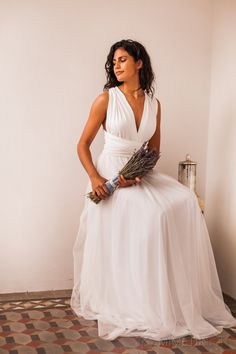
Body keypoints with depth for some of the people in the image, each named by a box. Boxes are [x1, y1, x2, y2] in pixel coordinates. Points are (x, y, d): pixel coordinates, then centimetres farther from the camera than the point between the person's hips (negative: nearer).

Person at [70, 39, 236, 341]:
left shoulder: (154, 104, 8)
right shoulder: (106, 99, -3)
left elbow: (154, 151, 11)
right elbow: (83, 145, -2)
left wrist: (138, 175, -9)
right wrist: (94, 177, -18)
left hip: (141, 175, 5)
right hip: (109, 175, -4)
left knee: (184, 202, -16)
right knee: (151, 212, -26)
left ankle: (182, 302, -7)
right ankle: (131, 308, -12)